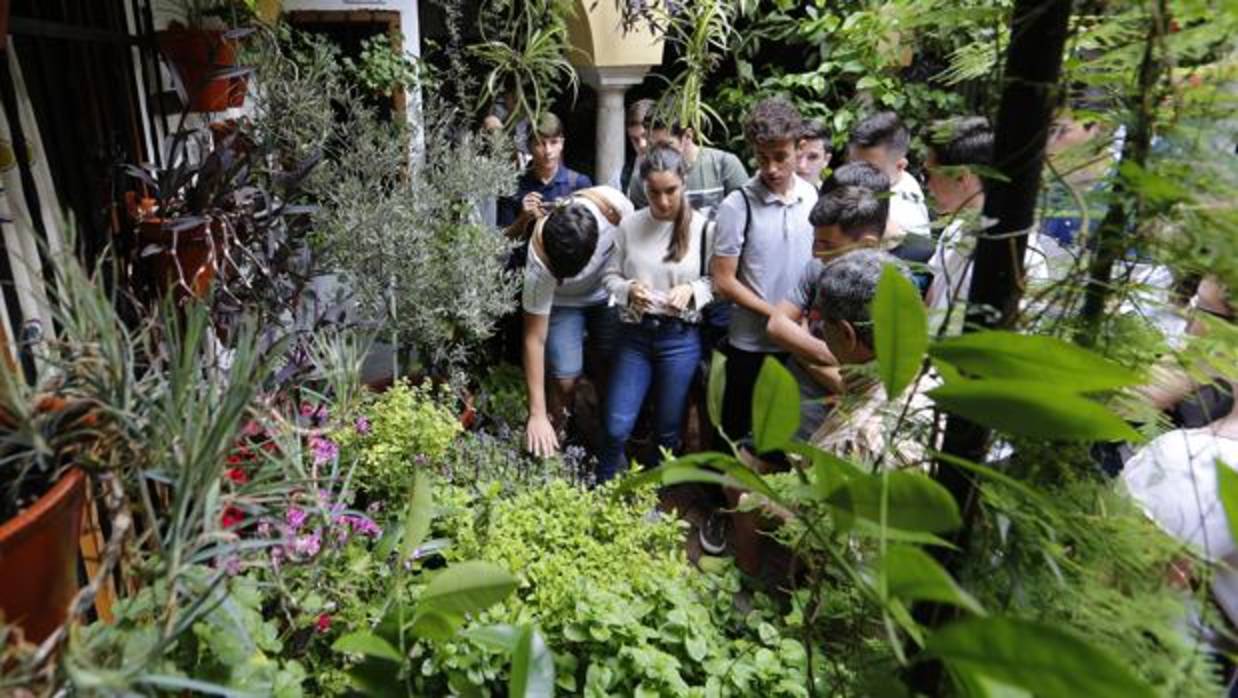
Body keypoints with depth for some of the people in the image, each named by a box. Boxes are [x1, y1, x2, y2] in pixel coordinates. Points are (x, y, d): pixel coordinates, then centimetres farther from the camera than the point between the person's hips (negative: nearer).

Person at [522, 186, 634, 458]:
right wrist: (537, 414, -33)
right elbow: (534, 339, -32)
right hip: (563, 302, -2)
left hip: (608, 292, 3)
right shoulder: (539, 264, -39)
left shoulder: (612, 204, -36)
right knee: (566, 381, -13)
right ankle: (552, 445, 11)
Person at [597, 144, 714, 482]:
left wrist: (692, 291, -18)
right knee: (616, 426, 1)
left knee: (668, 429, 13)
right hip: (635, 335, 1)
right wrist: (629, 290, -16)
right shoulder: (629, 225, -2)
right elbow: (610, 275, 4)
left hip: (680, 338, -1)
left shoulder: (702, 227, -5)